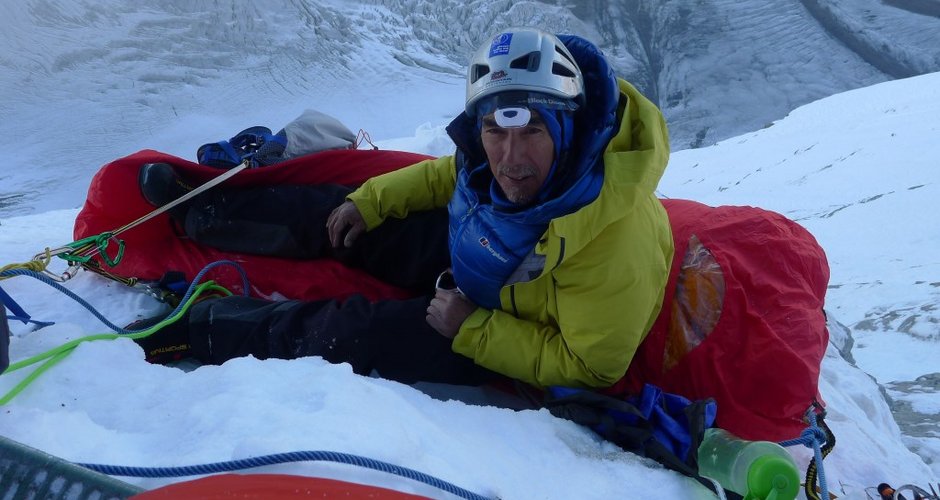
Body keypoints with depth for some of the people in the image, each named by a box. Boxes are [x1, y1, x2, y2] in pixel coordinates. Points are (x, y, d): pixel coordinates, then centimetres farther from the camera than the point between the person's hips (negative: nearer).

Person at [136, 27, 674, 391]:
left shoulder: (614, 240, -39)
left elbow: (589, 366, -28)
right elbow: (454, 173, 3)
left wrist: (470, 328, -28)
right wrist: (371, 199, 1)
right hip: (469, 250, 6)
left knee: (355, 333, -11)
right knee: (346, 217, 7)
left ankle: (200, 328, 13)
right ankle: (203, 211, 30)